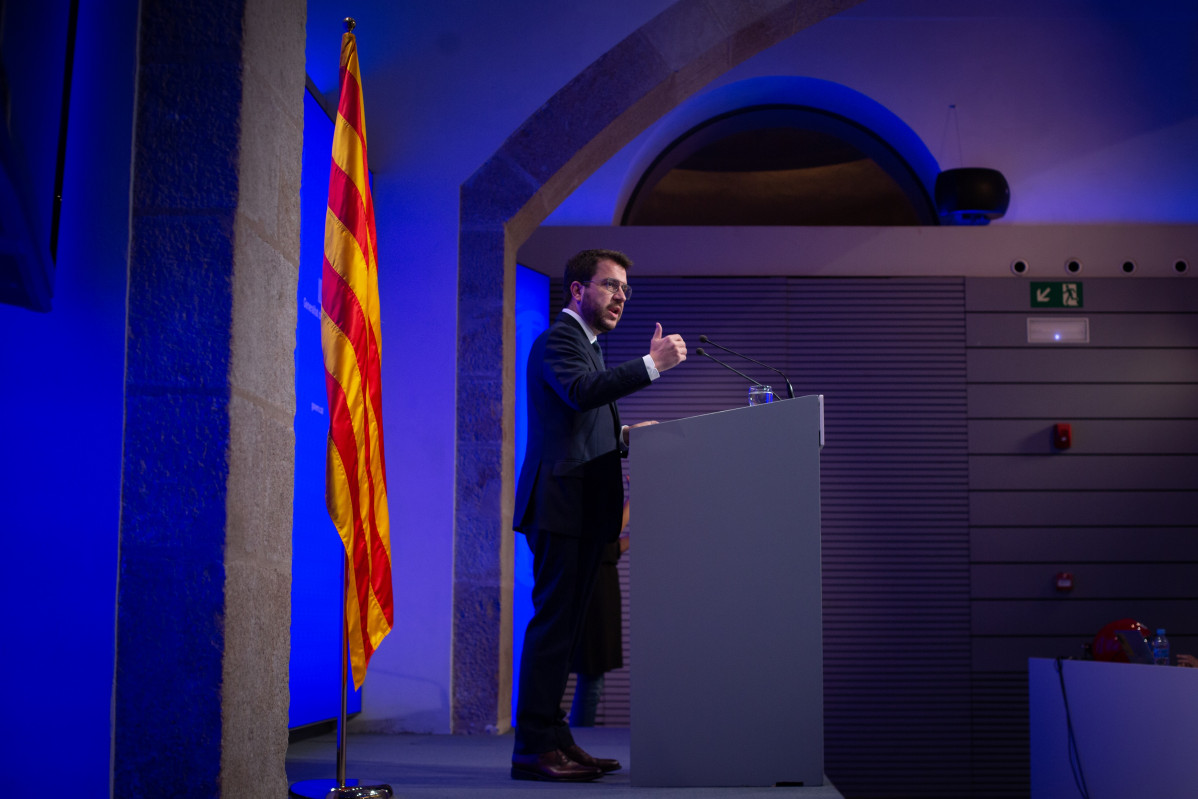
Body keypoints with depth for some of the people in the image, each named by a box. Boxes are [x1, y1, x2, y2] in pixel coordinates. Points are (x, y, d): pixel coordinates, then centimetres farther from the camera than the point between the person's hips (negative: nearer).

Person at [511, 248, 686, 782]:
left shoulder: (585, 344, 26)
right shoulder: (556, 340, -6)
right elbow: (580, 392, -27)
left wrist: (622, 436, 12)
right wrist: (651, 364, -30)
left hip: (583, 510, 10)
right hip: (560, 503, -10)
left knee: (563, 626, 10)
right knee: (553, 622, -11)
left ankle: (552, 737, 15)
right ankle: (533, 748, -9)